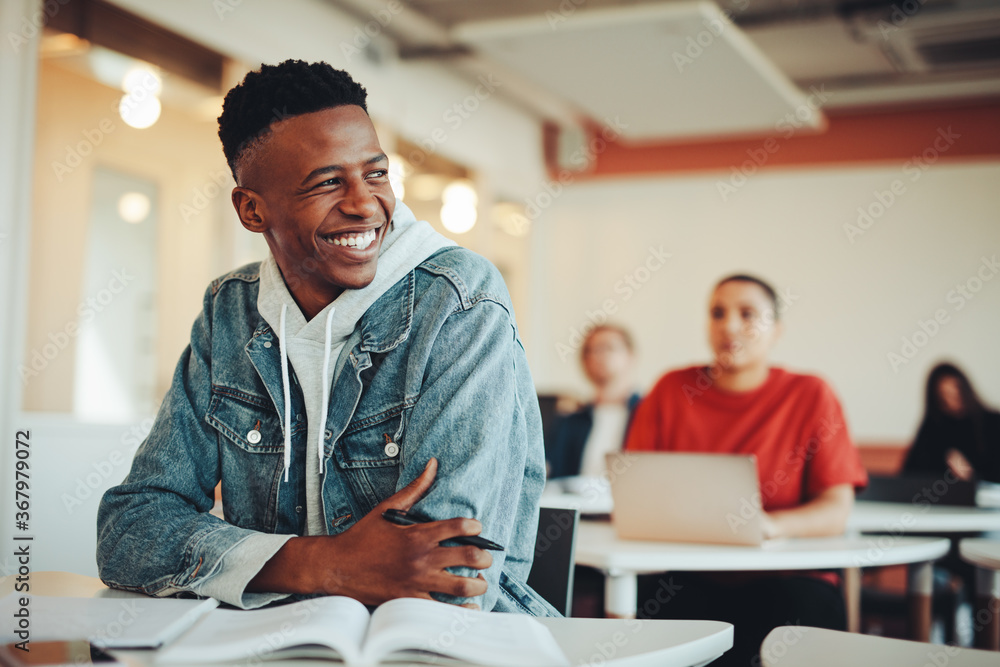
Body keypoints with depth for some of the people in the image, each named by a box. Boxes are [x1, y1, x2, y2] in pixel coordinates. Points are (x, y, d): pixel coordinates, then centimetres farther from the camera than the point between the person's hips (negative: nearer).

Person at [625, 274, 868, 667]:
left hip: (785, 579, 0)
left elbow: (836, 509, -4)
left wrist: (771, 524, -23)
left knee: (799, 608, -33)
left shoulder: (811, 395, 5)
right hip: (689, 581, 1)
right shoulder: (671, 390, 10)